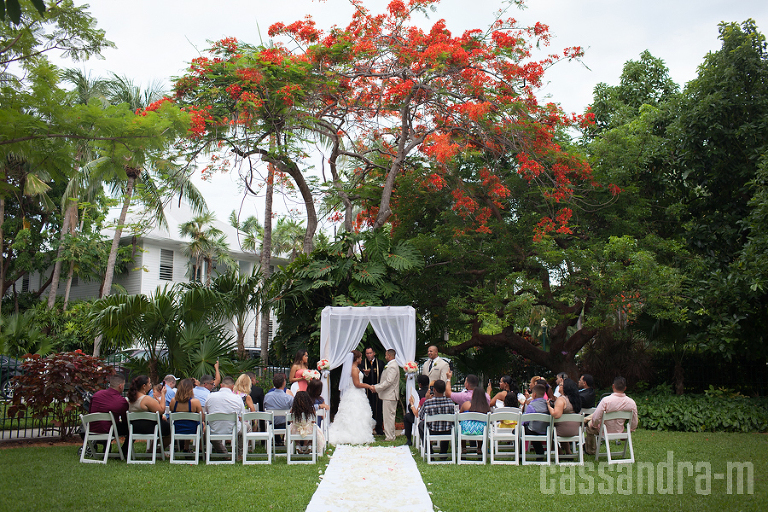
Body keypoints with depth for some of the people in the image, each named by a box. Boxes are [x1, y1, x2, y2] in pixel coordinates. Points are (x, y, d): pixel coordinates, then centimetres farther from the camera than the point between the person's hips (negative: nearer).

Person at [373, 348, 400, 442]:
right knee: (386, 416, 14)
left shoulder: (392, 366, -17)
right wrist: (376, 386, 12)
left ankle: (389, 437, -3)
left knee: (388, 416, -7)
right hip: (388, 395, 11)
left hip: (390, 396, -11)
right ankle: (389, 435, 21)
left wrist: (377, 388, -17)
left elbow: (388, 382, -23)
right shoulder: (390, 365, 17)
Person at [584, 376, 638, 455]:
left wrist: (593, 425, 1)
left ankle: (590, 450, 44)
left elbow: (596, 418, -22)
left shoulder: (606, 400, -27)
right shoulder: (632, 402, -15)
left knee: (589, 426, 29)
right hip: (619, 431, 4)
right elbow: (634, 423, -6)